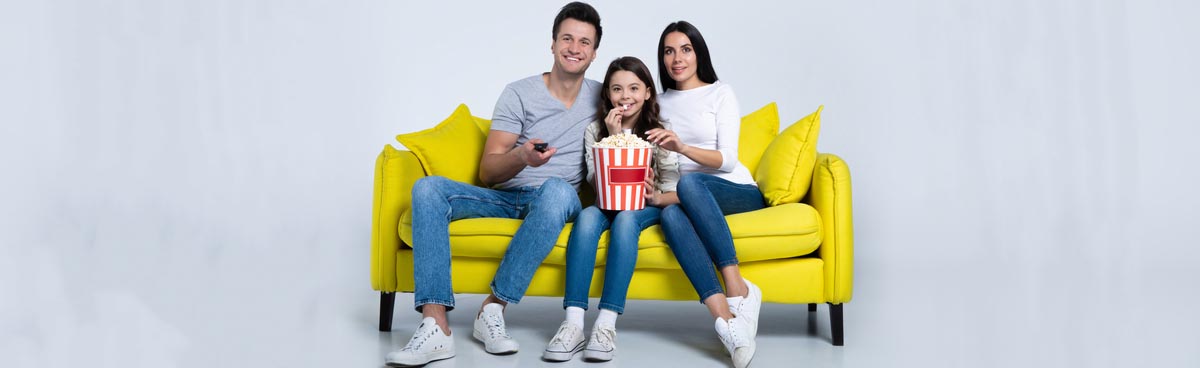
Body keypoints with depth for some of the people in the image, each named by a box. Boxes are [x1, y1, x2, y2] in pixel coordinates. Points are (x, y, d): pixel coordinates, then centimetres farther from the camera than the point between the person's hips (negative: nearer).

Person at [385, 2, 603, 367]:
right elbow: (487, 172, -4)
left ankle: (493, 310, -31)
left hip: (555, 200, -1)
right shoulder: (519, 93, 3)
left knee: (558, 188, -38)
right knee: (428, 188, -25)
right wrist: (522, 157, -26)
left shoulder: (601, 97, 10)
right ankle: (436, 327, -35)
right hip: (505, 197, 1)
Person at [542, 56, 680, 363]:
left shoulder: (660, 133, -3)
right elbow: (599, 186, -7)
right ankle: (573, 323, -43)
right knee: (588, 215, -33)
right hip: (608, 206, 2)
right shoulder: (595, 130, 3)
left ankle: (607, 324, -42)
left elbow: (676, 194, -6)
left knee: (625, 219, -35)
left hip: (647, 209, -1)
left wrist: (655, 196, -29)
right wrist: (614, 138, -15)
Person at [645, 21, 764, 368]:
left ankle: (737, 288, -37)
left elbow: (727, 159, -6)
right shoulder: (660, 103, 19)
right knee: (670, 213, -36)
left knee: (689, 183, -37)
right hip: (690, 198, 2)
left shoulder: (720, 93, 6)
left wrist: (682, 147, -23)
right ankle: (726, 318, -48)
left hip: (738, 192, -2)